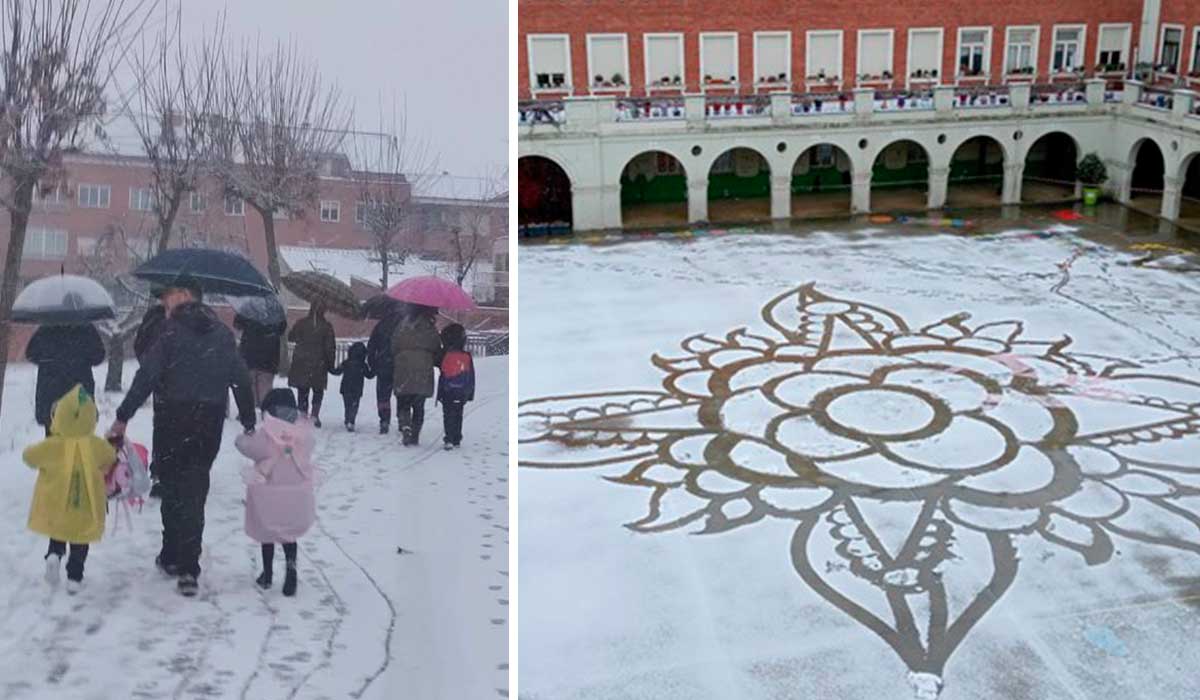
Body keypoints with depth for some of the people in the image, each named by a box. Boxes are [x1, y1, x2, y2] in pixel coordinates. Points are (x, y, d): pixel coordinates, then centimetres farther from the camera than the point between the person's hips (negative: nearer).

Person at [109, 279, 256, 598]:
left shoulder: (173, 329, -7)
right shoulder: (223, 333, 6)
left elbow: (147, 375, -12)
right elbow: (242, 379, 5)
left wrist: (122, 416, -8)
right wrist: (249, 422, 11)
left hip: (175, 420, -3)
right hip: (211, 422, 4)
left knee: (173, 487, 11)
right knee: (195, 489, 9)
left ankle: (173, 557, 22)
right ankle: (188, 567, 5)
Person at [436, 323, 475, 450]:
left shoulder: (446, 356, -14)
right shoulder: (467, 357, 1)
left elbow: (443, 378, -13)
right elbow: (471, 377, 7)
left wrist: (439, 395, -5)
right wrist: (470, 393, 15)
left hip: (448, 393, -4)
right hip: (462, 394, 4)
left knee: (448, 416, 1)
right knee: (458, 416, 15)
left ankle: (449, 439, -9)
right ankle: (457, 440, 19)